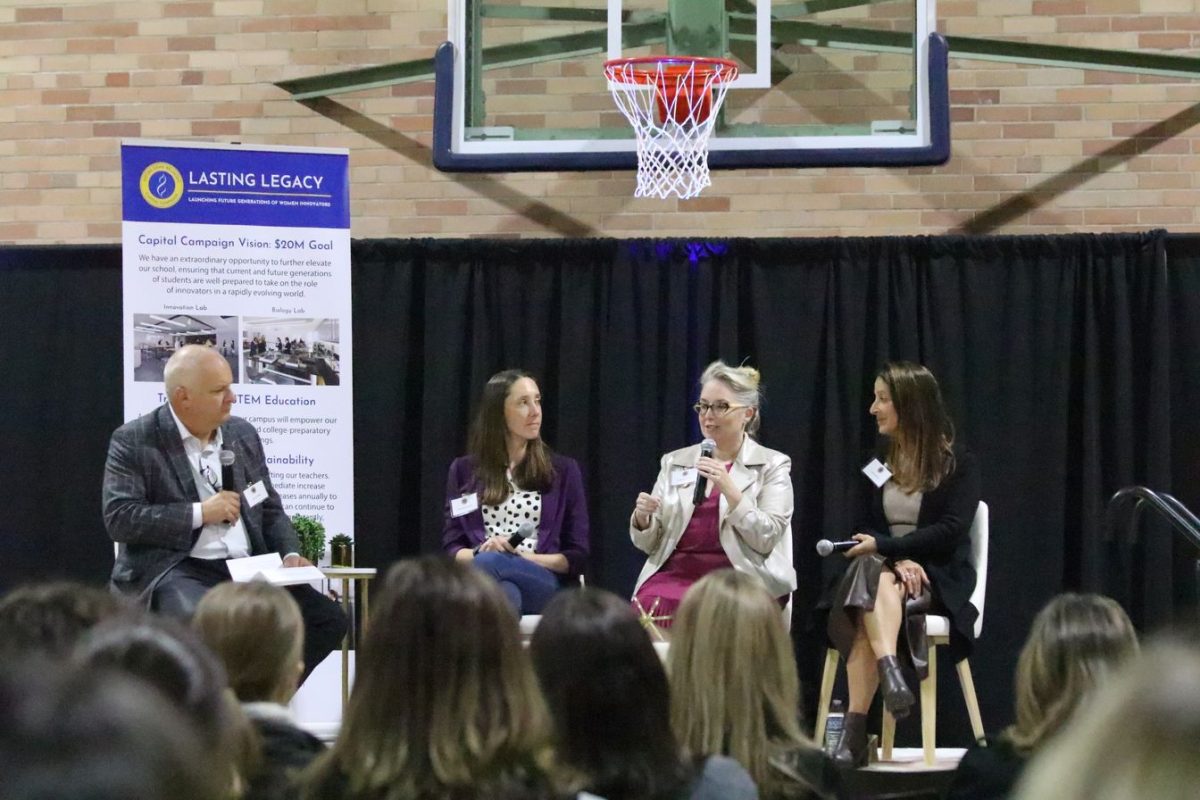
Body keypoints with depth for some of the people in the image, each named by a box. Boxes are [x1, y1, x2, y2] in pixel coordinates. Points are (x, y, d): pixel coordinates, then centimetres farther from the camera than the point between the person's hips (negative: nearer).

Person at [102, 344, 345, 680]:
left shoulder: (243, 434, 14)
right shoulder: (133, 442, -3)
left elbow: (270, 510, 20)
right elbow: (118, 518, -12)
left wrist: (290, 554, 0)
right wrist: (199, 513, -14)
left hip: (248, 568, 6)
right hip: (174, 570, -6)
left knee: (328, 618, -14)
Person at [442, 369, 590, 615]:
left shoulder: (563, 470, 17)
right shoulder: (464, 470, 20)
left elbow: (577, 556, 13)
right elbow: (452, 548, 14)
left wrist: (526, 558, -6)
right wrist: (480, 552, -10)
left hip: (543, 582, -1)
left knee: (490, 565, -38)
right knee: (504, 592, -41)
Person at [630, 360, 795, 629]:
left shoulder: (772, 465, 6)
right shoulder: (675, 462, 16)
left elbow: (767, 539, -5)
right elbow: (649, 544, 16)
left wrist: (730, 490, -16)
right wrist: (642, 518, -7)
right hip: (676, 574, 3)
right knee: (651, 607, -30)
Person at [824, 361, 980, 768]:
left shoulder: (958, 464, 2)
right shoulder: (877, 465, 18)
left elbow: (950, 531, -10)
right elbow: (865, 529, 9)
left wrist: (883, 545, -17)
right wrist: (898, 559, -13)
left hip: (939, 578, -3)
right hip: (886, 566, 4)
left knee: (872, 592, -37)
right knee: (873, 581, -37)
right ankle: (890, 673, -58)